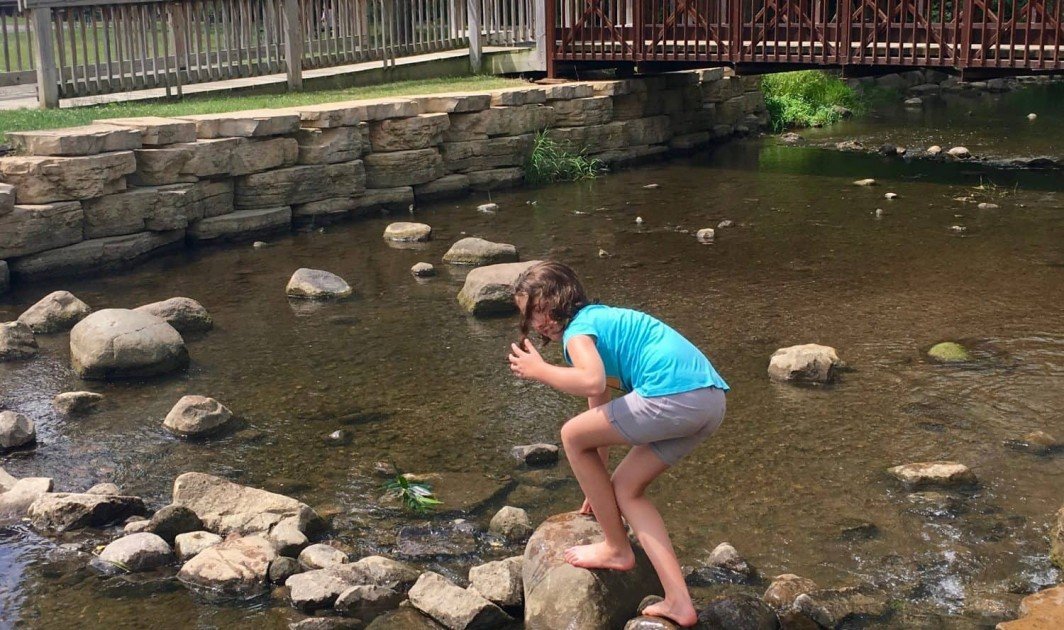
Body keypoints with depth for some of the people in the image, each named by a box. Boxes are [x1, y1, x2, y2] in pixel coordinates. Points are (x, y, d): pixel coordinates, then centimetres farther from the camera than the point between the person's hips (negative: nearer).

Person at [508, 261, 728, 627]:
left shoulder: (578, 330, -2)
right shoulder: (599, 319, 27)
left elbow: (593, 383, -25)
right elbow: (600, 408, 32)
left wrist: (540, 371, -6)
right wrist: (597, 487, 38)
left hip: (675, 396, -10)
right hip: (710, 399, 10)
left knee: (572, 436, 5)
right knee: (625, 488, 18)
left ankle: (617, 549, 16)